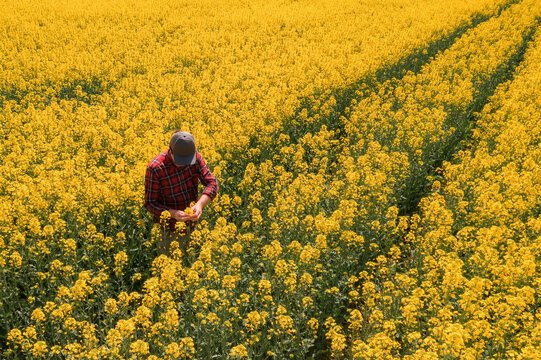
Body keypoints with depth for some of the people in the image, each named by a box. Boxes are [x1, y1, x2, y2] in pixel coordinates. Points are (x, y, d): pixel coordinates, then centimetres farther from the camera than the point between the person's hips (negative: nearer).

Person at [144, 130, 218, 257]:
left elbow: (212, 183, -12)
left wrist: (200, 204, -30)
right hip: (170, 229, -4)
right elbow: (150, 203, -14)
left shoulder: (195, 156, -11)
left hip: (193, 224, 4)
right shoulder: (155, 168, -22)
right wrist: (173, 213, -30)